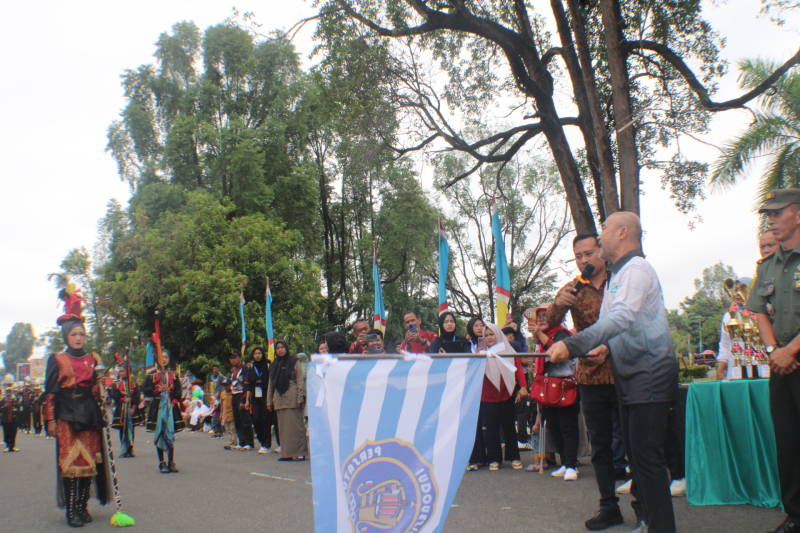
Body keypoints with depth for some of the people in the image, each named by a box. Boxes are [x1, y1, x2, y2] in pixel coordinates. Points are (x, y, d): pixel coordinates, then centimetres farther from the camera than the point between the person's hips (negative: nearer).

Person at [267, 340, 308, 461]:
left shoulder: (294, 362, 2)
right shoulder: (274, 365, 16)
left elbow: (300, 381, -4)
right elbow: (271, 384, 18)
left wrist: (300, 397, -12)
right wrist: (269, 399, 12)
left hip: (292, 398, -5)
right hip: (279, 399, 5)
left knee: (295, 425, -6)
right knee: (283, 426, 4)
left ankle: (300, 452, -3)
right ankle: (286, 453, 8)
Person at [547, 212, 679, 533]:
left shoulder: (636, 269, -14)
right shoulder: (617, 275, 17)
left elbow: (621, 318, -29)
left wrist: (572, 345, -36)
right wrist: (607, 347, 5)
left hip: (650, 373, -10)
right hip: (629, 374, 10)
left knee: (646, 455, -9)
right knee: (634, 453, 14)